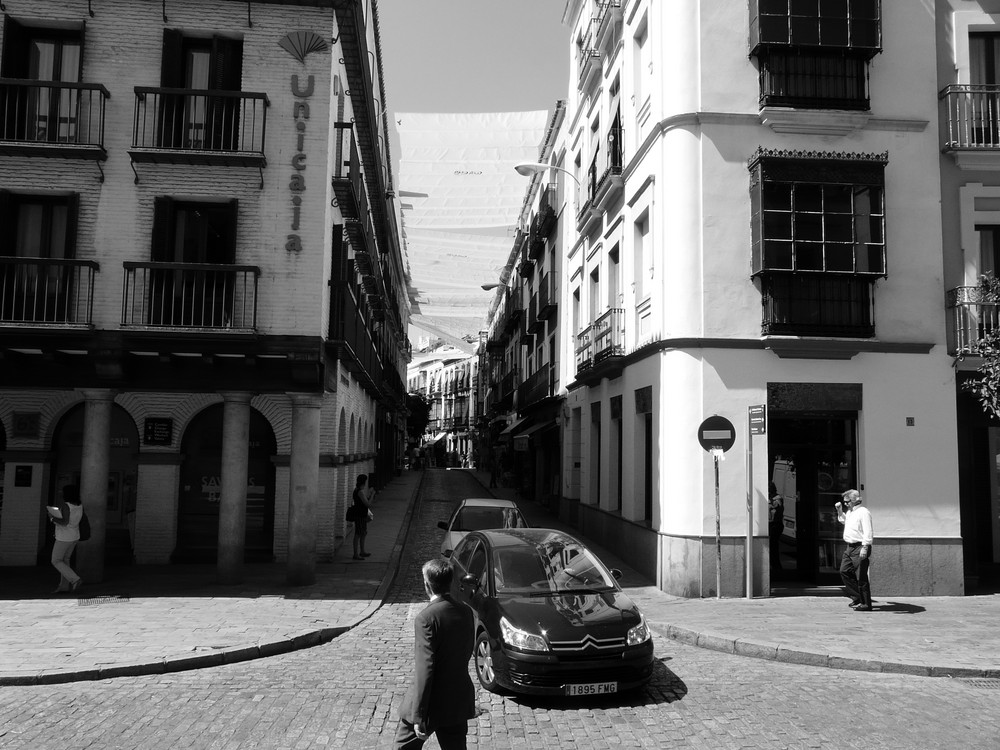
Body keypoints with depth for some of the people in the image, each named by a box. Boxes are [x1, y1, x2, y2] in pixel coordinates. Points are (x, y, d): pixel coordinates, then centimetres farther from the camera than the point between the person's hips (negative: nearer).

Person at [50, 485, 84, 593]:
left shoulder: (65, 506, -24)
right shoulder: (80, 505, -1)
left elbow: (65, 522, -31)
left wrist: (53, 518, -15)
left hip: (64, 538, -8)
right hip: (74, 537, 8)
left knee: (56, 561, 7)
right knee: (64, 560, 19)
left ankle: (75, 580, -3)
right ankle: (64, 586, 22)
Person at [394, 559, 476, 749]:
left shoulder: (426, 617, -21)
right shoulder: (466, 612, -1)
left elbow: (425, 670, -22)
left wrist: (419, 717, -19)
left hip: (433, 704, -6)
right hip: (459, 702, 6)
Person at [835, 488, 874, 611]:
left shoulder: (863, 512, -14)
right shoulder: (849, 512, 15)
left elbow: (868, 532, -21)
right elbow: (844, 521, 38)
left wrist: (865, 548, -27)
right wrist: (839, 510, 23)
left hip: (860, 547, -10)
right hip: (850, 547, 10)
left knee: (861, 577, -4)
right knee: (844, 571, 10)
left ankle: (866, 604, 4)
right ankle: (857, 598, 19)